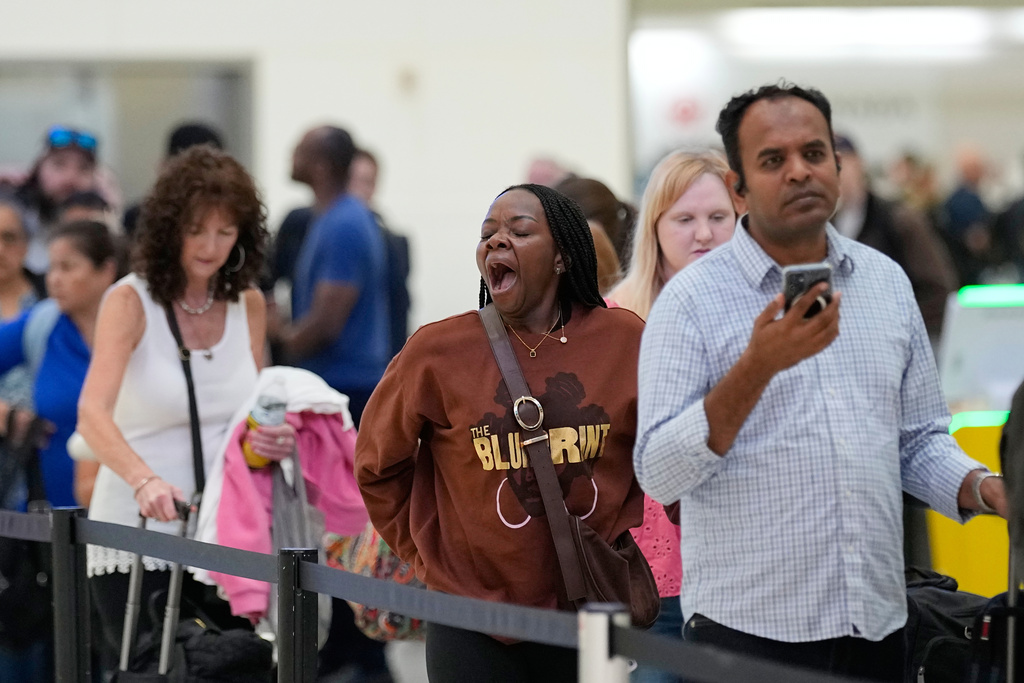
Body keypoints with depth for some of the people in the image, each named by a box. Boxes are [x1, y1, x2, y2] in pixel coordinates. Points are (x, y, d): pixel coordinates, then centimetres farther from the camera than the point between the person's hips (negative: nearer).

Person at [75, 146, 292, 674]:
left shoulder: (247, 304, 6)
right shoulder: (131, 301, -9)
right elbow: (92, 414, -23)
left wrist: (270, 438, -9)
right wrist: (144, 481, -41)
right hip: (137, 533, -4)